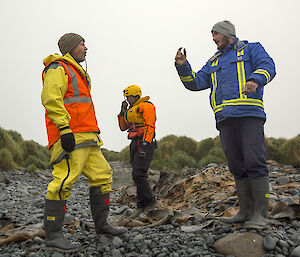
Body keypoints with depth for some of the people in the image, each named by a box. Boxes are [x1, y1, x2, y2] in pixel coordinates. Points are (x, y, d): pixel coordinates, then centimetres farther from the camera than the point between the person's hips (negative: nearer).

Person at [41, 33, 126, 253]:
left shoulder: (78, 73, 31)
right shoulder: (58, 68, 1)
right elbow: (51, 99, -16)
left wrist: (95, 135, 27)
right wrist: (64, 128, -25)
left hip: (86, 137, 10)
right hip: (69, 136, -10)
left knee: (102, 174, 8)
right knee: (65, 179, -14)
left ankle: (101, 224, 18)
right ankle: (53, 236, -8)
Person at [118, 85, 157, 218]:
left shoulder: (146, 106, -4)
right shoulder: (131, 109, 23)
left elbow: (150, 126, -15)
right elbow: (123, 127, 22)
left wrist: (144, 145, -23)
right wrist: (123, 111, 10)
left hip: (145, 143, -9)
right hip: (135, 143, 9)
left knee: (138, 174, -17)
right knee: (138, 175, 7)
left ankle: (150, 202, -4)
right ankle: (141, 207, 12)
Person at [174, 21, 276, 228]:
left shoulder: (251, 49, 16)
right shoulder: (213, 63, 29)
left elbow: (268, 66, -2)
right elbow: (195, 83, 19)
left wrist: (255, 80, -23)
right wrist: (182, 66, 3)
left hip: (249, 113, -5)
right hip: (225, 118, 5)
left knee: (254, 162, -12)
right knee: (237, 166, 4)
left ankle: (260, 214, -6)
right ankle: (245, 211, 9)